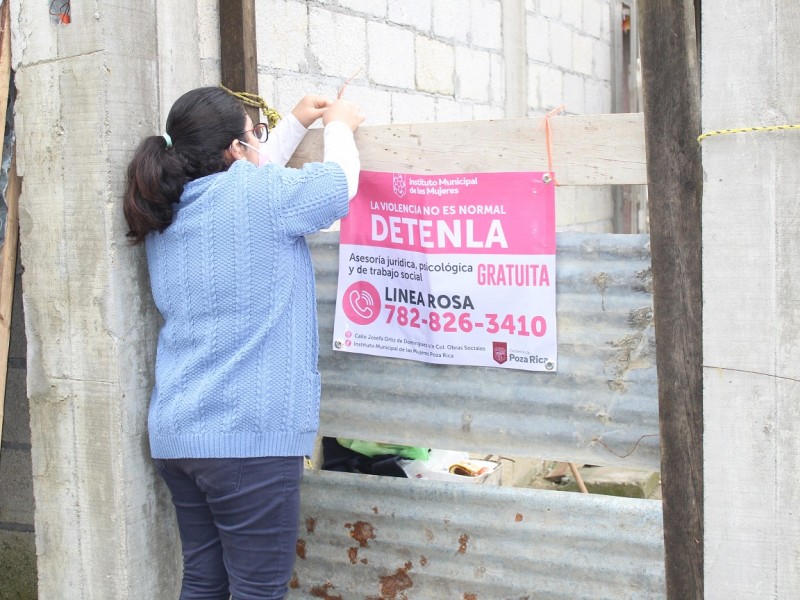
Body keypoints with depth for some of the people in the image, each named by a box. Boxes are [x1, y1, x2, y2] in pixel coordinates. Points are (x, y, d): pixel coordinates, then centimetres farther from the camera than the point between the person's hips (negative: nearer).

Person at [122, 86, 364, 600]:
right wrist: (339, 126, 25)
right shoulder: (259, 194, -11)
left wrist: (297, 123, 35)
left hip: (176, 433, 8)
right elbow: (341, 181, 6)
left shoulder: (167, 213, 10)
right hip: (250, 437, -8)